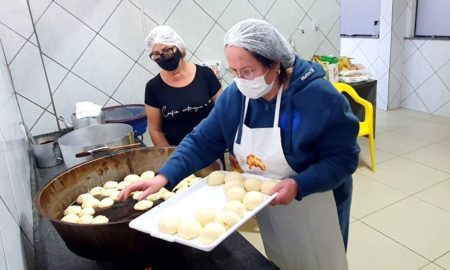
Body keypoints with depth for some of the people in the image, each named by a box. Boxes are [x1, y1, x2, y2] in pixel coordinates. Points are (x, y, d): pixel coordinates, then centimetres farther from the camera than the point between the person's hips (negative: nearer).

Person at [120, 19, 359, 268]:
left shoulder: (319, 97, -26)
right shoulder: (234, 97, -11)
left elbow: (344, 156, -21)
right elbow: (202, 141, -9)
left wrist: (299, 185, -35)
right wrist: (164, 177, -22)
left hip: (314, 209, -4)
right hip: (268, 208, 4)